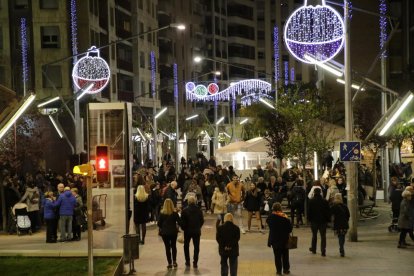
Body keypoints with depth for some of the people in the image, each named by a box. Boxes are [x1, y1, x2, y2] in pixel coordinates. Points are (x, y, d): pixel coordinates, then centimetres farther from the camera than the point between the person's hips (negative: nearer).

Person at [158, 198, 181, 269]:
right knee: (173, 246, 18)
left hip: (164, 232, -1)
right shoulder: (175, 213, -10)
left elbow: (159, 224, -6)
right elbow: (179, 222, -9)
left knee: (167, 247, 6)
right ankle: (174, 262, 17)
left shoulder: (162, 214, -9)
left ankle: (170, 264, 6)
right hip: (173, 232, 1)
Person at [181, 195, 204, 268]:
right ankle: (195, 263, 4)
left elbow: (182, 221, -10)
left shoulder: (185, 210, -11)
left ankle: (187, 262, 16)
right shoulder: (199, 210, -3)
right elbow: (202, 221, 3)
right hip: (197, 231, 1)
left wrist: (183, 228, 6)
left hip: (187, 230, -1)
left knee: (186, 246, 16)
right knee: (196, 247, 7)